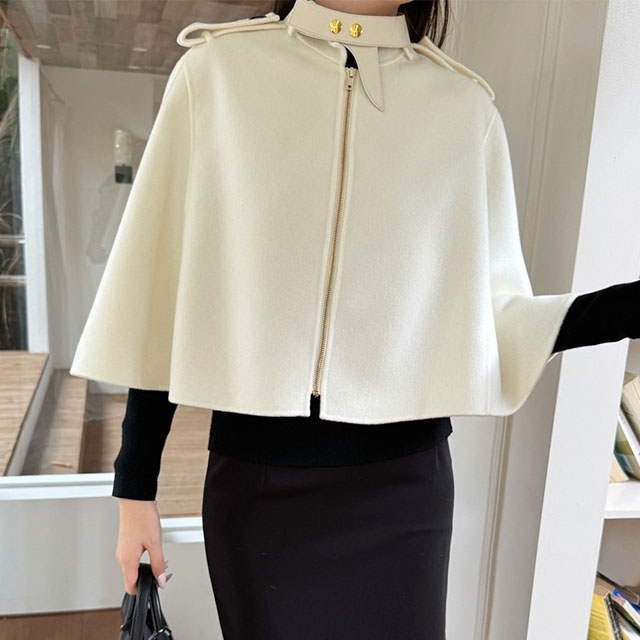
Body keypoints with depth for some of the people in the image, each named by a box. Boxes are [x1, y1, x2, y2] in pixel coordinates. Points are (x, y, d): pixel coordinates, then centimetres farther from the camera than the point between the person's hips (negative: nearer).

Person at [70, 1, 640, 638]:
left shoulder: (466, 103, 0)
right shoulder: (217, 69, -3)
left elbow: (491, 313, 2)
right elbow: (163, 300, -2)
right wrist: (134, 489, 3)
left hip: (404, 485, 1)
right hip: (255, 480, 0)